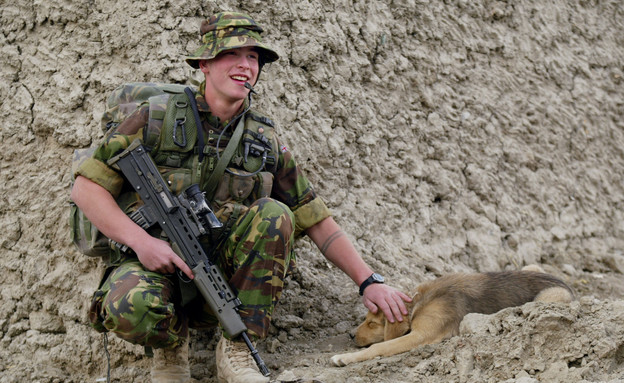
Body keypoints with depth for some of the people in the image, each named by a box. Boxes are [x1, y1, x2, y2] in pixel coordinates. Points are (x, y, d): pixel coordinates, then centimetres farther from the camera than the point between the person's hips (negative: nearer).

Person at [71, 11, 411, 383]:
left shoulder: (266, 142, 7)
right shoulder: (158, 119, -3)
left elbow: (317, 220, 8)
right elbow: (86, 187, -4)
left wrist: (369, 281, -3)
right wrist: (141, 241, -19)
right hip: (156, 264, -3)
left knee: (273, 214, -25)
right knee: (130, 305, -38)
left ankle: (236, 349, -16)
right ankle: (172, 342, -1)